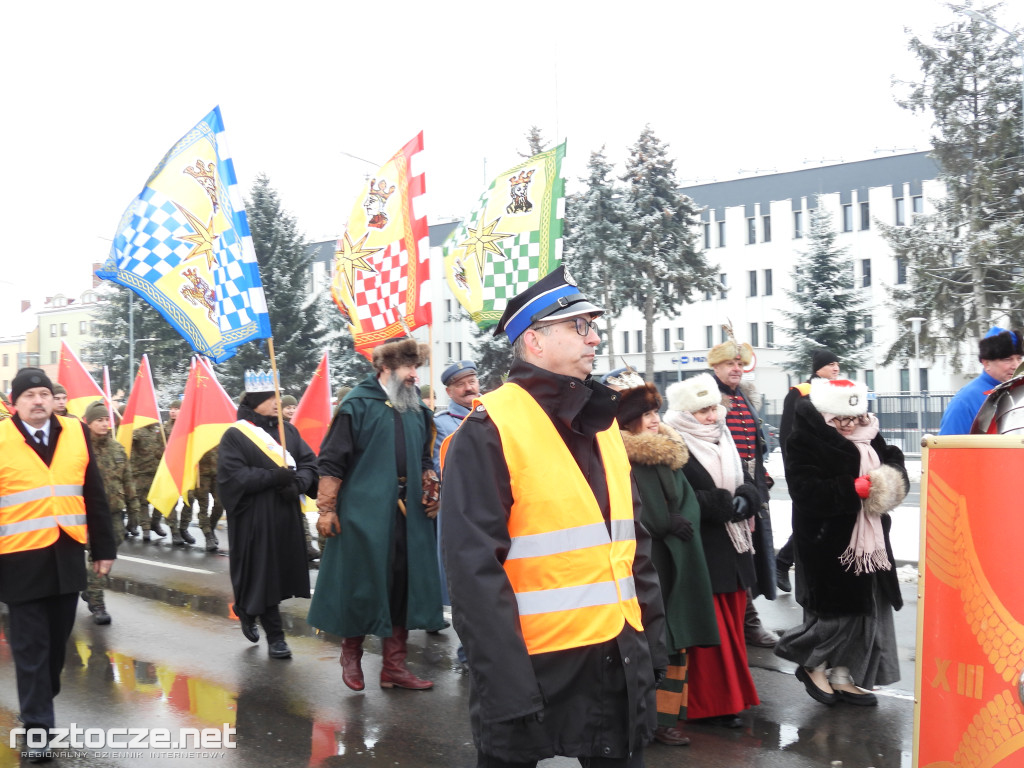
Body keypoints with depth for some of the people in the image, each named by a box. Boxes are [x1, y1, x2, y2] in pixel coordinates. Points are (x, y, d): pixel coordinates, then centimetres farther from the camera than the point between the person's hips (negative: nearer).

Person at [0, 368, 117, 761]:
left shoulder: (75, 432, 3)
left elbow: (94, 494, 7)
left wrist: (104, 548, 7)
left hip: (67, 555, 3)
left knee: (58, 639, 17)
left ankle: (42, 698, 38)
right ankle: (37, 725, 14)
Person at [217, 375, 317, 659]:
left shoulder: (288, 431, 10)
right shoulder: (235, 435, -6)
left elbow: (309, 463, 6)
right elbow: (231, 475, -15)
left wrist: (298, 484, -14)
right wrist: (273, 477, -21)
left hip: (286, 516, 5)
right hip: (254, 519, -5)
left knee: (281, 571, 11)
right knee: (262, 575, 0)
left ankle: (247, 612, 38)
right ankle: (274, 636, 12)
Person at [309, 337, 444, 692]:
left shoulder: (417, 409, 13)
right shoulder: (358, 404, -5)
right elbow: (331, 460, -7)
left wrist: (431, 490, 6)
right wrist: (326, 509, -10)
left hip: (408, 513, 6)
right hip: (365, 512, -5)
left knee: (404, 585, 7)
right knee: (362, 584, 4)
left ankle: (394, 665, 20)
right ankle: (351, 653, 28)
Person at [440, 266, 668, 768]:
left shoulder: (600, 421, 9)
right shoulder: (490, 430, -15)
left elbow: (632, 540, 13)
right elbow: (476, 570, -18)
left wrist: (651, 638, 11)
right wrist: (507, 686, -18)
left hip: (620, 659, 7)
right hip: (536, 664, -6)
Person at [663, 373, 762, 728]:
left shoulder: (725, 442, 13)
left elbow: (750, 486, 11)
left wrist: (745, 500, -11)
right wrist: (724, 503, -18)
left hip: (733, 551, 7)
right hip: (700, 553, -7)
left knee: (732, 628, 14)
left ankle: (730, 697, 27)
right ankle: (708, 704, 14)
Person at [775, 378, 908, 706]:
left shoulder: (869, 439, 10)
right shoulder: (806, 443, -12)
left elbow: (894, 463, 12)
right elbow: (808, 492, -22)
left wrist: (889, 481, -11)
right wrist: (856, 488, -25)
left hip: (868, 540, 8)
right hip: (828, 542, -7)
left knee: (868, 609, 12)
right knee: (836, 610, -4)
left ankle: (843, 676, 25)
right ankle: (812, 664, 21)